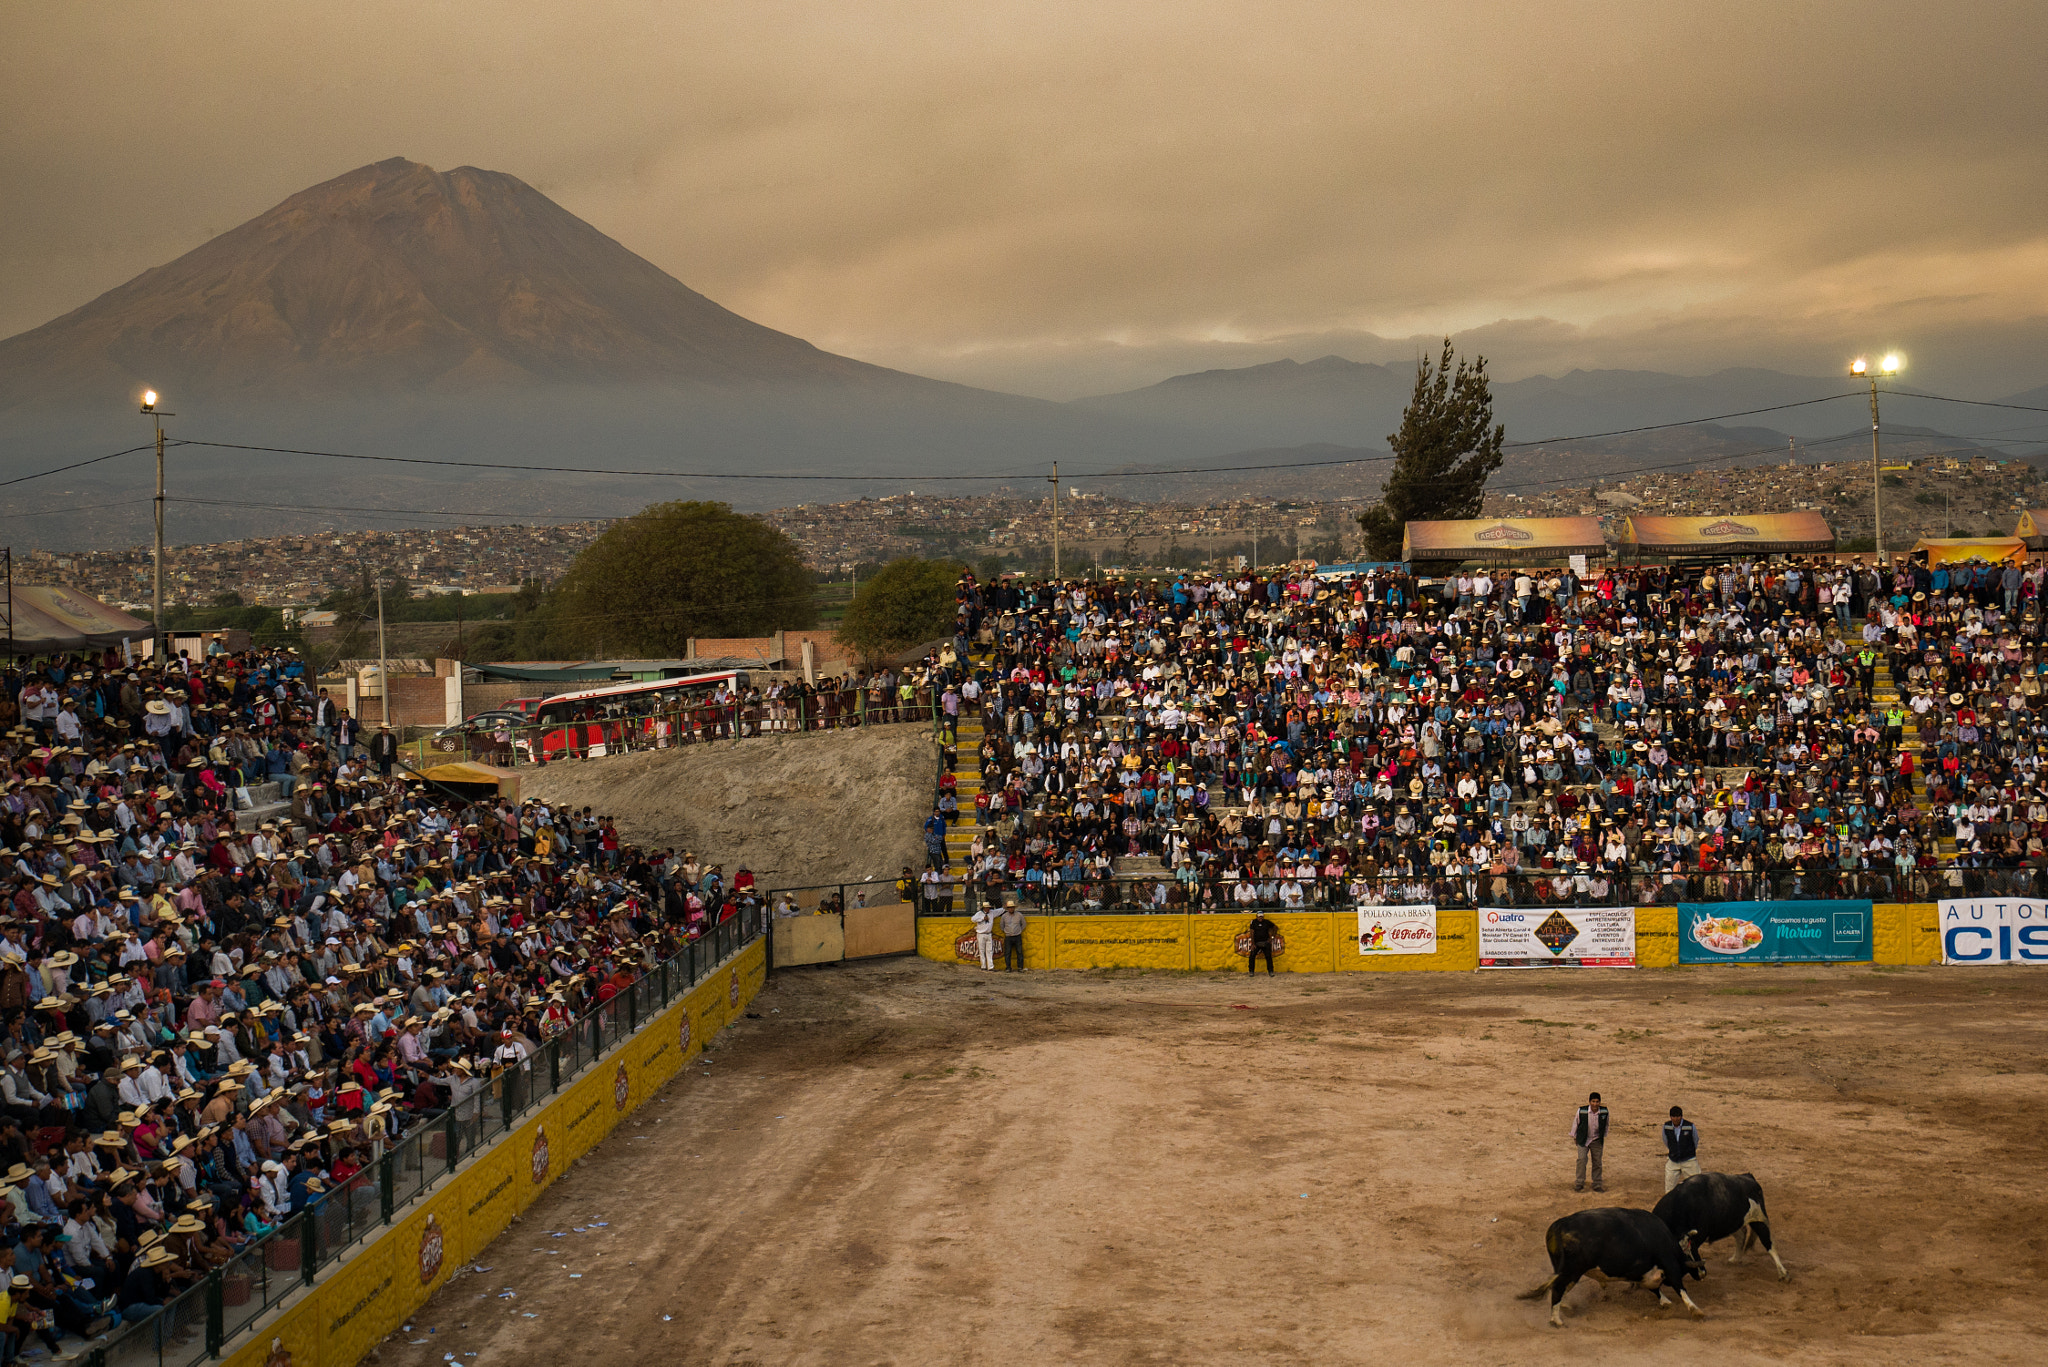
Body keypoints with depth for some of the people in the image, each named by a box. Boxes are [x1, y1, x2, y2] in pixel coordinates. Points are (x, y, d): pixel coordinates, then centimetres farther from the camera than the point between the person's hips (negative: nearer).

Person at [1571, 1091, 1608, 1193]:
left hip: (1597, 1141, 2)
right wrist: (1574, 1136, 9)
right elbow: (1576, 1123, -1)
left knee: (1597, 1162, 7)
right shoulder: (1582, 1111, -19)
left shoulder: (1604, 1111, -12)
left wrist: (1604, 1137, 17)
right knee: (1582, 1159, -14)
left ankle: (1597, 1184, 18)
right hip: (1583, 1140, -2)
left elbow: (1606, 1125, 8)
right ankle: (1579, 1183, -7)